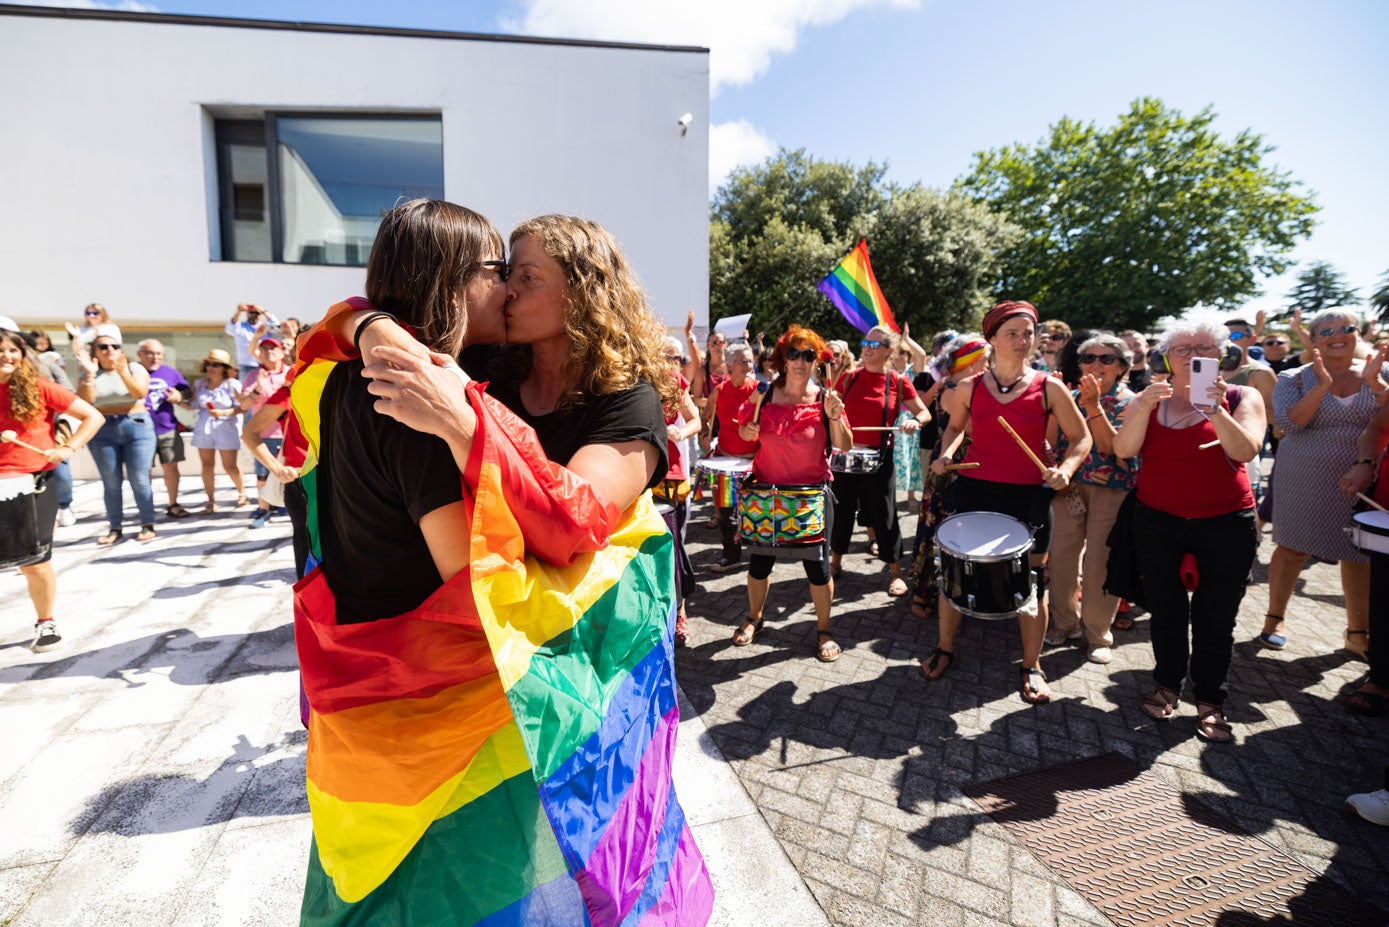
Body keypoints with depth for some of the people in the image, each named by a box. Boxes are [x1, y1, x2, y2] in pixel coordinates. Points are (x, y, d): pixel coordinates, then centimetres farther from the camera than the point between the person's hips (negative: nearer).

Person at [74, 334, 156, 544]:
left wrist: (122, 372, -26)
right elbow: (83, 402, -6)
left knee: (139, 480, -4)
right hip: (102, 432, 2)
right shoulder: (89, 374, 7)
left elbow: (140, 393, -14)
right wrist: (90, 375, -15)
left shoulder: (135, 369, 2)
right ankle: (114, 528, 10)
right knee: (110, 482, 3)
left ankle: (148, 525, 4)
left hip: (136, 427, -2)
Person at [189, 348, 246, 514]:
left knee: (230, 466, -2)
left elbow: (242, 406, -10)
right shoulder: (200, 384, 11)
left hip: (226, 428, -4)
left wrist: (225, 412, -22)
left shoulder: (232, 384, -4)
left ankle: (242, 492, 23)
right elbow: (194, 405, 13)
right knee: (207, 465, 2)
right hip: (204, 428, 5)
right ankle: (211, 501, 9)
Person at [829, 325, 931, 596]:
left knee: (883, 515, 2)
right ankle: (835, 562, 29)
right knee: (841, 510, 12)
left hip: (879, 457, -2)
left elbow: (925, 413, 4)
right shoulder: (848, 378, 3)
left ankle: (895, 572, 15)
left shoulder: (898, 382, -3)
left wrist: (914, 422, -18)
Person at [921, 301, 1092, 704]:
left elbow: (1081, 438, 5)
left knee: (1031, 582, 7)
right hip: (973, 490, 1)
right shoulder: (969, 387, 1)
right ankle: (944, 649, 30)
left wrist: (1065, 469, -13)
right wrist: (945, 454, -2)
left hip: (1028, 496, -1)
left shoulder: (1049, 388, -3)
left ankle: (1032, 666, 27)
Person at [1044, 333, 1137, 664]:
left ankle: (1097, 634, 19)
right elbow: (1053, 441, 10)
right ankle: (1065, 622, 25)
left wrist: (1094, 406, -23)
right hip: (1069, 485, 3)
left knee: (1099, 564, 1)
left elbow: (1111, 447, -17)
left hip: (1111, 490, -3)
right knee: (1061, 556, 5)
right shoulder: (1070, 397, 9)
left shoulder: (1130, 403, -2)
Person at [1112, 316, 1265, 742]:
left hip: (1225, 525, -1)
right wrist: (1146, 405, -22)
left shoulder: (1242, 397, 1)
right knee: (1165, 610, 10)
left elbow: (1245, 451, -15)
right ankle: (1167, 683, 29)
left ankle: (1210, 701, 21)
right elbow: (1123, 450, -10)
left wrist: (1214, 408, -26)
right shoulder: (1150, 398, 5)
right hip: (1157, 521, 1)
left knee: (1215, 618, 4)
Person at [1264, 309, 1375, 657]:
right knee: (1292, 549, 5)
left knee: (1360, 556, 9)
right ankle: (1275, 618, 21)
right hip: (1305, 479, -2)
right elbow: (1287, 423, -15)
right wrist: (1322, 385, -21)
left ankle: (1358, 631, 23)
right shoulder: (1295, 378, -2)